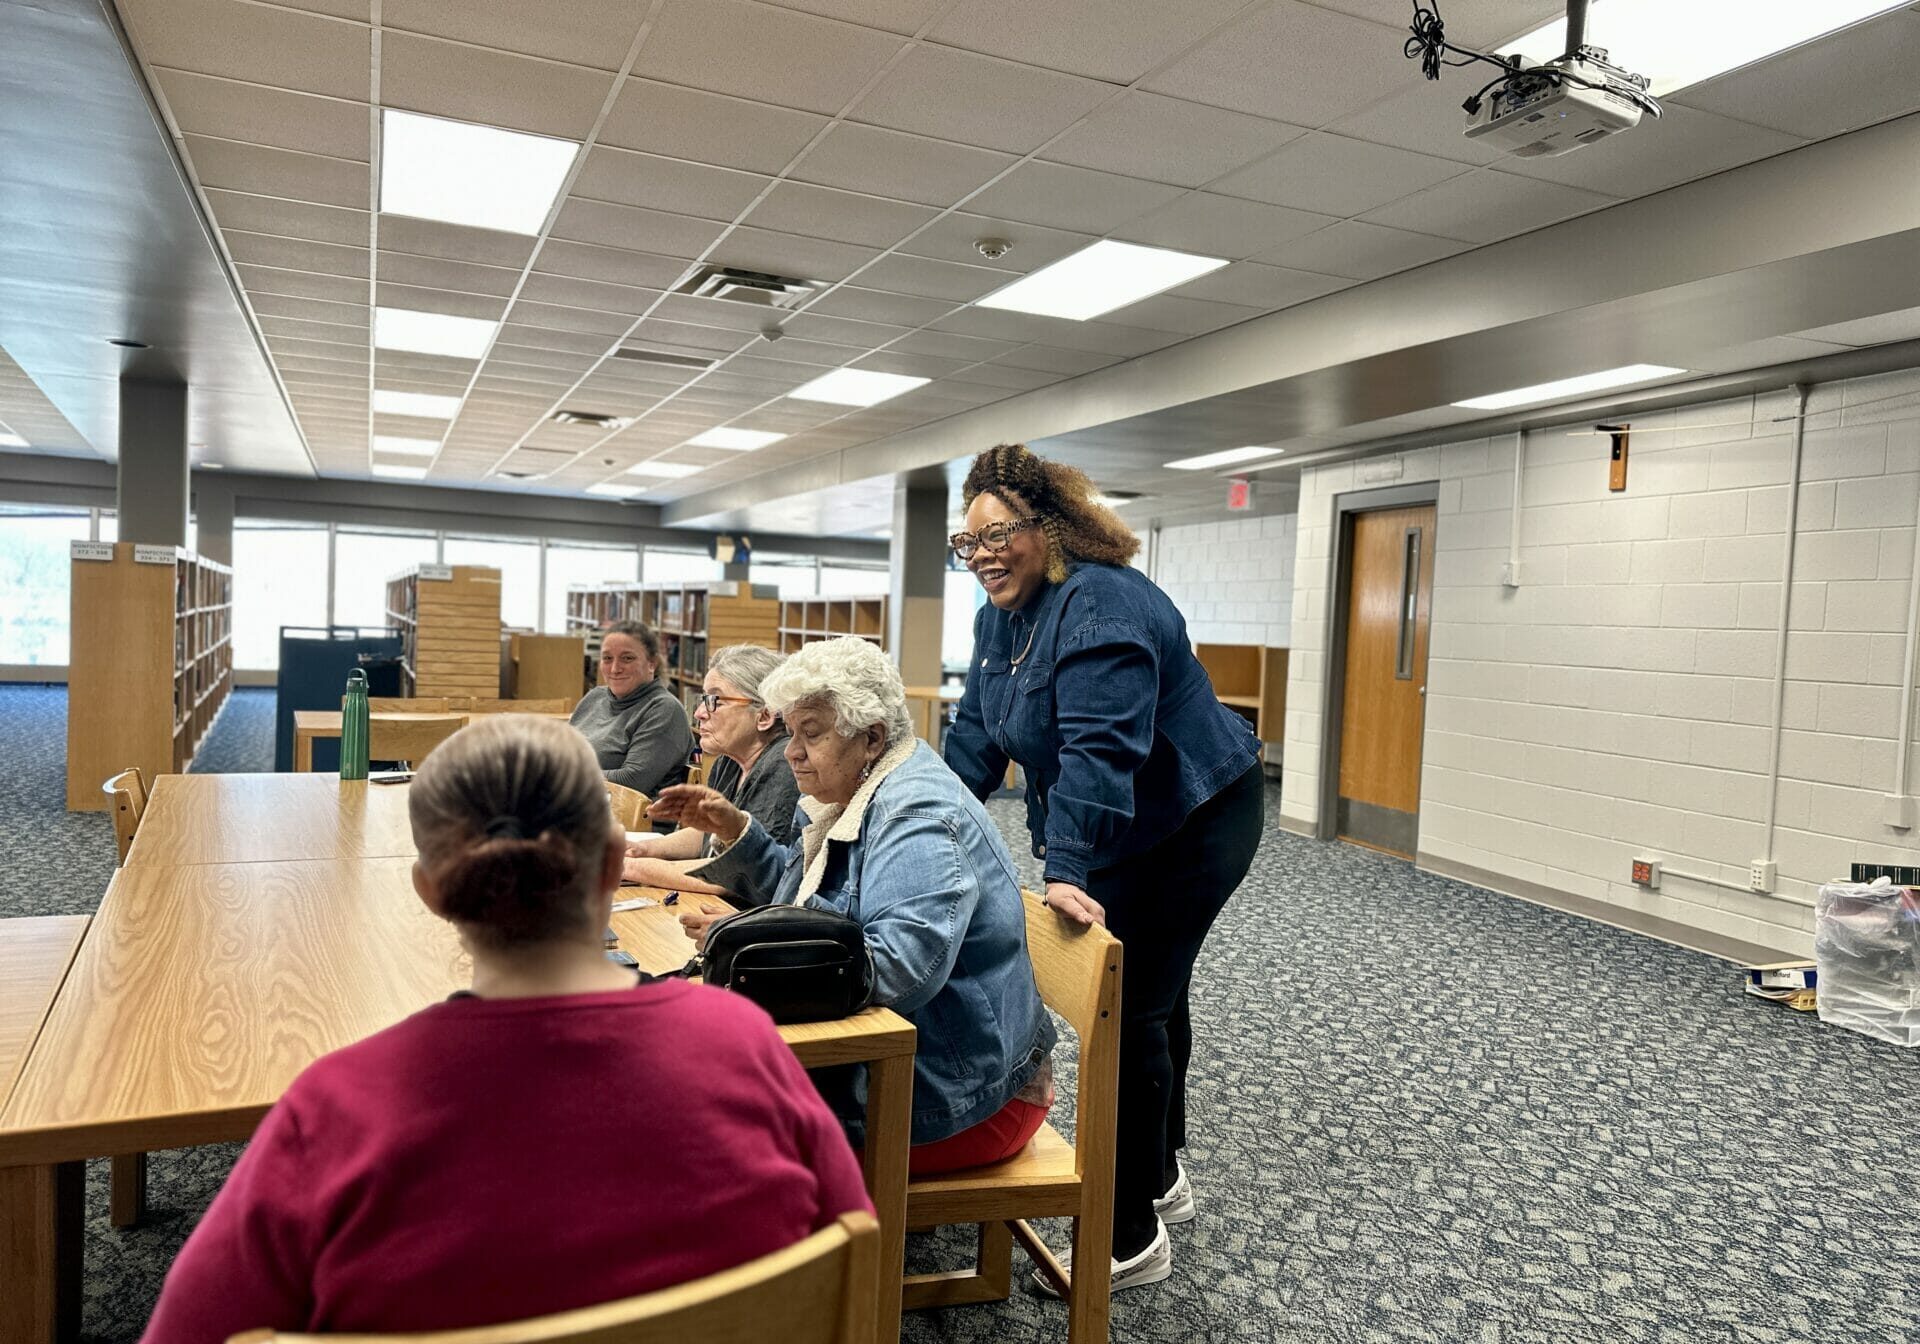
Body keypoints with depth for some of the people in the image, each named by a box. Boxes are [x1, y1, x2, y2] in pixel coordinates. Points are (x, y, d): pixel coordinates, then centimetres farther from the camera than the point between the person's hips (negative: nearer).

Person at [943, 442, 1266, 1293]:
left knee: (1126, 1009, -9)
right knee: (1151, 995, 20)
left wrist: (1069, 872, -42)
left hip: (1195, 823, -9)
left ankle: (1132, 1238, 5)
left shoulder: (1099, 609, -28)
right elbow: (979, 729, 6)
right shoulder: (1003, 609, 2)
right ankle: (1161, 1176, 38)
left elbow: (1099, 749, -37)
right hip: (1129, 832, 10)